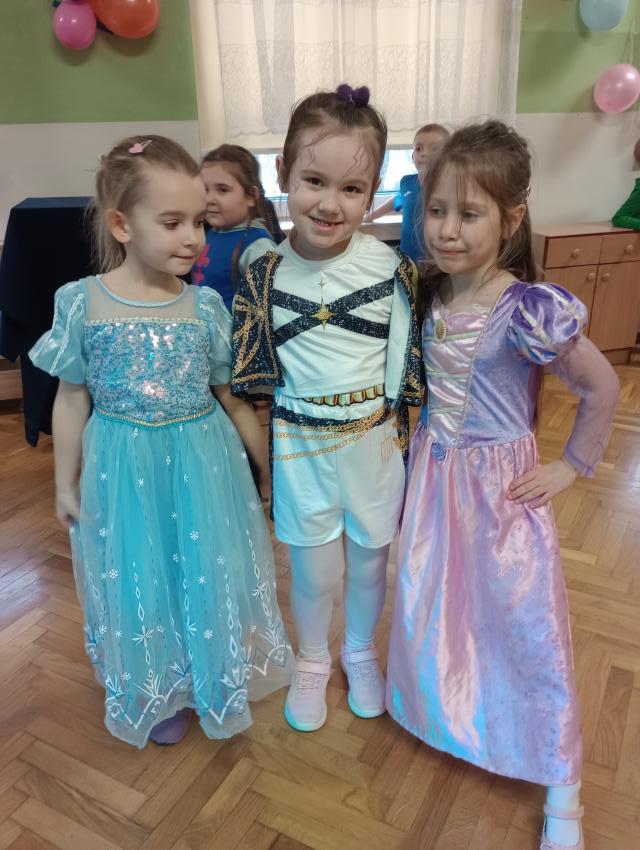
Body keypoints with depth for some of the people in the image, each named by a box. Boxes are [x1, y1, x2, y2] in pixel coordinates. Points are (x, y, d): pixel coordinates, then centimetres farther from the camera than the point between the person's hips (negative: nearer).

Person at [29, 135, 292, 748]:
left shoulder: (206, 306, -6)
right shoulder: (82, 303, -9)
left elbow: (232, 397, 2)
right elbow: (72, 401, 0)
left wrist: (268, 464, 6)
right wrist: (66, 484, 5)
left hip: (204, 463, 1)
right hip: (124, 469, -1)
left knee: (209, 574, 13)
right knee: (141, 586, 13)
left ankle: (210, 681, 42)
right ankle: (158, 693, 41)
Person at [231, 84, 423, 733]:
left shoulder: (390, 266, -9)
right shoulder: (264, 274, -7)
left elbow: (406, 359, -2)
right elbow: (252, 372, 0)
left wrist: (397, 424, -1)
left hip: (375, 442, 1)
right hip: (300, 447, 0)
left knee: (370, 563, 18)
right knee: (314, 572, 13)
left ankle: (359, 652, 48)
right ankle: (312, 661, 44)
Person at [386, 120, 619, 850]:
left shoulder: (527, 310, -20)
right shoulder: (428, 296, -3)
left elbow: (602, 388, -10)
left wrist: (572, 466, -7)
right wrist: (418, 443, 3)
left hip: (500, 483, -5)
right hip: (433, 475, 5)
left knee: (527, 623, 5)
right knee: (426, 611, 16)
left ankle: (561, 789, 25)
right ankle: (446, 718, 46)